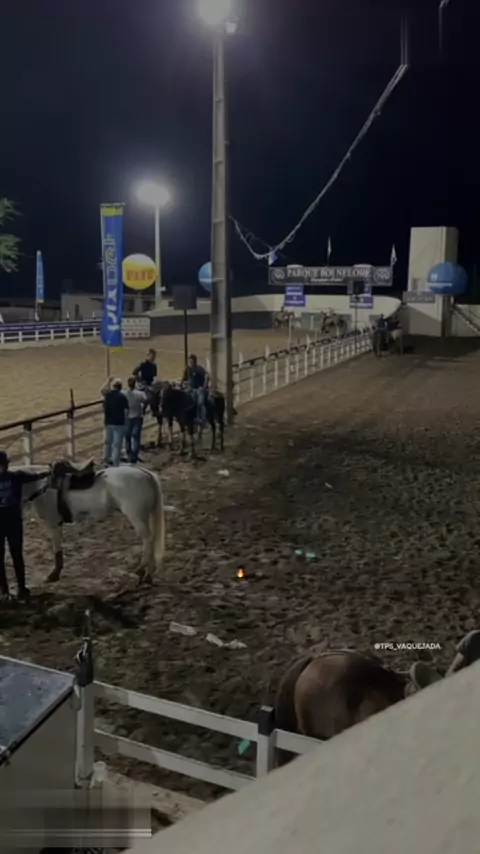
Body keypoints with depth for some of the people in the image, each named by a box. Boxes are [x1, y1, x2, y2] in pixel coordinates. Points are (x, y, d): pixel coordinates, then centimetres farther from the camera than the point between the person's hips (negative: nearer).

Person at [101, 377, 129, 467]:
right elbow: (126, 411, -13)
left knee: (108, 441, 21)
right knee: (117, 444, -2)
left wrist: (108, 381, 29)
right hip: (119, 423, -5)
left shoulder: (107, 394, 0)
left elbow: (102, 390, 24)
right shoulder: (122, 397, -12)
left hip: (108, 422, 5)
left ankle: (106, 460, 35)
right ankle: (115, 464, -3)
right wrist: (125, 421, 2)